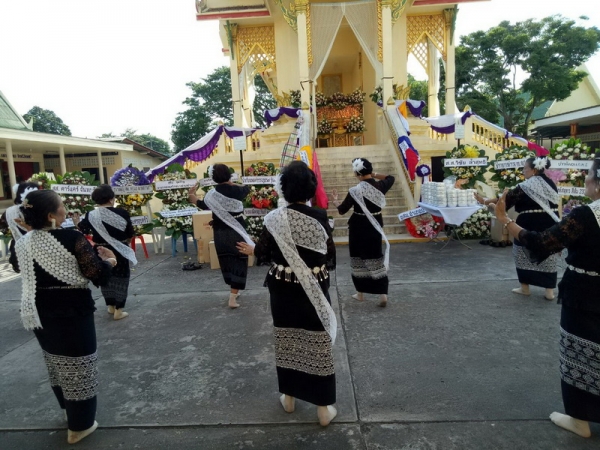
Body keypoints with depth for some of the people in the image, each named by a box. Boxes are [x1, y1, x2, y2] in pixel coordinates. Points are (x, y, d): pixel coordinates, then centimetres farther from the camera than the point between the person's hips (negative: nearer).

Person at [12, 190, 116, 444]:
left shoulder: (23, 243, -2)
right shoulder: (72, 238, -21)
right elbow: (99, 275, -22)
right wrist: (108, 260, -1)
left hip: (37, 313, 7)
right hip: (71, 313, -7)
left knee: (56, 364, 25)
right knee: (76, 367, 8)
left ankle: (68, 409, 45)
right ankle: (80, 425, 22)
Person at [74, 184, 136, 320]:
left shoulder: (90, 215, -7)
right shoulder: (122, 213, -12)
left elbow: (83, 230, 7)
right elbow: (130, 234, -5)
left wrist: (77, 222, 28)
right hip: (120, 251, -2)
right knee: (120, 279, 7)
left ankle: (111, 306, 30)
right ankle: (118, 311, 10)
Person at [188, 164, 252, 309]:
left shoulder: (212, 194, -9)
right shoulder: (236, 191, -9)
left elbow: (203, 205, 12)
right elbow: (246, 188, 15)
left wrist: (193, 196, 28)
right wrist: (231, 183, 24)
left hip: (221, 233, 2)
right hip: (237, 232, -1)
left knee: (227, 262, 17)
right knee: (238, 262, 2)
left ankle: (233, 291, 31)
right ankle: (233, 297, -4)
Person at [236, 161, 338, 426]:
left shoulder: (274, 218, -10)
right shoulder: (320, 218, -11)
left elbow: (263, 252, -1)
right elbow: (330, 257, -6)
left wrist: (250, 250, 22)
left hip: (283, 290, 1)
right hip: (314, 291, -1)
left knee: (286, 342, 17)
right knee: (317, 344, 9)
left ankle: (289, 396, 35)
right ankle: (323, 407, 20)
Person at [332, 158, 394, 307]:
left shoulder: (355, 191, -17)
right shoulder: (380, 186, -5)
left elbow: (342, 210, -6)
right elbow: (391, 178, 20)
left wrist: (335, 200, 13)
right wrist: (375, 175, 16)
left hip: (359, 227, -4)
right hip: (375, 225, 4)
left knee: (358, 258, 11)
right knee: (376, 257, 10)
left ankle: (360, 293, 21)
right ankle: (383, 293, 1)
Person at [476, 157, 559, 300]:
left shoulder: (527, 185, -13)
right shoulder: (550, 184, 8)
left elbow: (508, 198, -14)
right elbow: (554, 205, 14)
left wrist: (486, 201, -10)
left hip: (530, 225, -6)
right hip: (549, 226, 6)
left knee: (525, 255, 9)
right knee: (548, 256, 9)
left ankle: (525, 288, 18)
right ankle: (549, 291, 12)